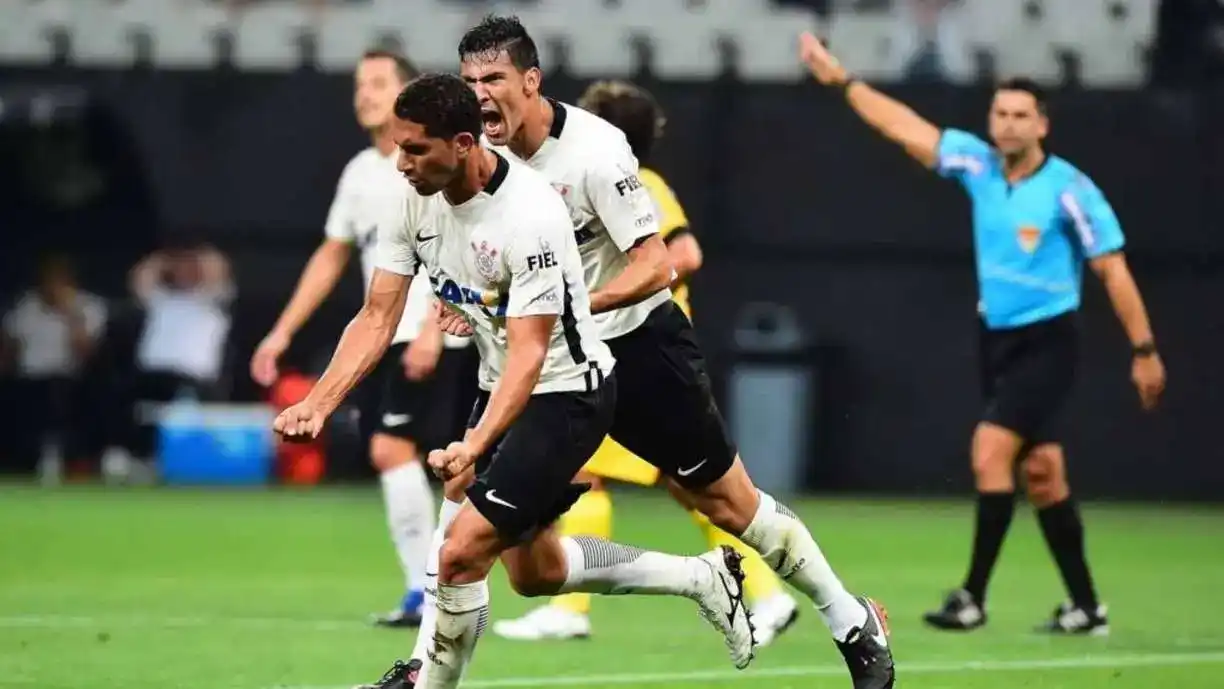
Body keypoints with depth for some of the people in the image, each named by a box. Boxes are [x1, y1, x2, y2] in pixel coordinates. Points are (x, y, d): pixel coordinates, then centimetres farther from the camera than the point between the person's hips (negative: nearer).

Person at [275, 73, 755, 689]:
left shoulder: (530, 216, -30)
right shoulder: (419, 198, -8)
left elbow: (529, 352, -32)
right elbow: (377, 319, -6)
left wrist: (475, 445, -46)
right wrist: (318, 402, -20)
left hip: (566, 391, -9)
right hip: (500, 386, 9)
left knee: (462, 552, -18)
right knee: (534, 570, 20)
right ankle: (702, 578, 35)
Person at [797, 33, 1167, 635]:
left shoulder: (1070, 191, -13)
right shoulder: (979, 164, 3)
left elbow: (1113, 270, -9)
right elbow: (905, 127, 9)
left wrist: (1143, 349, -9)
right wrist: (841, 80, 10)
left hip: (1046, 342, -6)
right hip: (998, 339, 6)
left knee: (990, 450, -17)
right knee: (1041, 473, 7)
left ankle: (974, 597, -12)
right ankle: (1086, 608, 13)